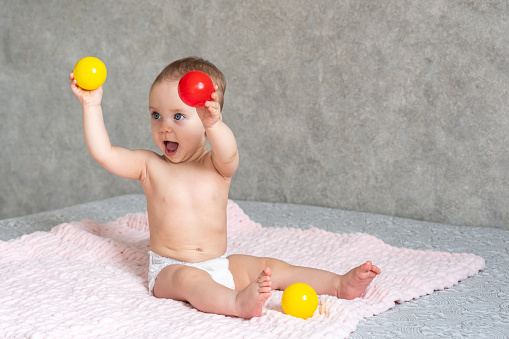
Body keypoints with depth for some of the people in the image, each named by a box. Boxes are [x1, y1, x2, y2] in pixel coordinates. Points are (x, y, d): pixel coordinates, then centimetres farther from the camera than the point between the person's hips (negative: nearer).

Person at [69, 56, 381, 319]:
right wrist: (92, 105, -13)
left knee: (272, 267, -6)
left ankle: (340, 284, -6)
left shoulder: (217, 165, -5)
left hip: (220, 264, 3)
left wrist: (213, 124, -54)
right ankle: (237, 303, -58)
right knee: (190, 278, -35)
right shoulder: (150, 166, -1)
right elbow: (104, 153, -9)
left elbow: (228, 152, -31)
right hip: (170, 269, -2)